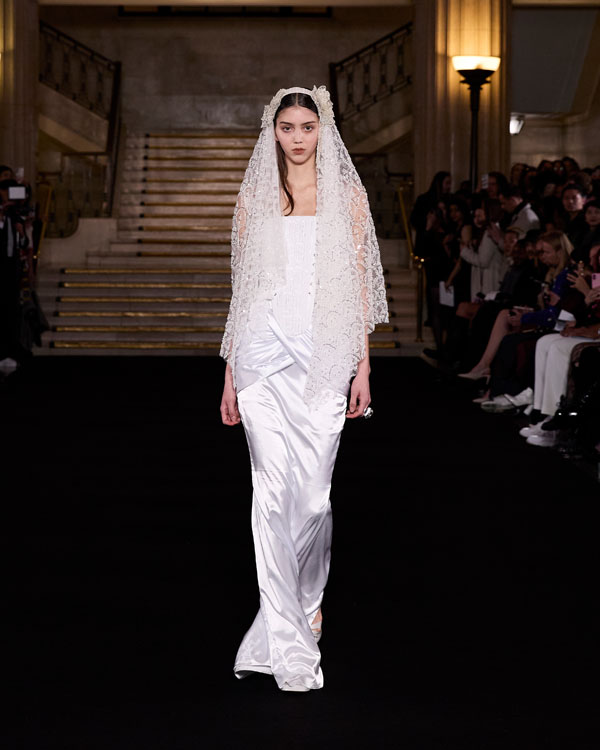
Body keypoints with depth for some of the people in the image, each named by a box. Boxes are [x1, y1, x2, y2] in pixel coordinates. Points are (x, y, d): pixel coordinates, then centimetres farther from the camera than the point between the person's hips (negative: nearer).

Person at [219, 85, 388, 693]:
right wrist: (230, 374, 9)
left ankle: (304, 601, 26)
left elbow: (358, 284, 8)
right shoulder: (254, 197, 12)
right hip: (265, 348, 1)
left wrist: (363, 366, 1)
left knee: (314, 493, -3)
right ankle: (288, 645, -3)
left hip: (324, 351, 0)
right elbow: (242, 289, 13)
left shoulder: (346, 195, 10)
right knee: (272, 490, -6)